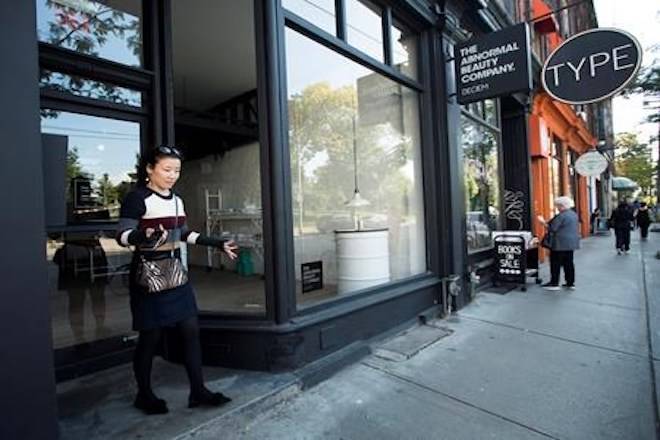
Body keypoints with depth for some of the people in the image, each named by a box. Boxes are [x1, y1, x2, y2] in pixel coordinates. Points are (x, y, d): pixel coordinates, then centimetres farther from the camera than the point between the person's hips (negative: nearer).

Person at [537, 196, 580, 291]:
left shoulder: (561, 216, -18)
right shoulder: (574, 214, 11)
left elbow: (552, 228, -20)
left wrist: (543, 222, -7)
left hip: (561, 243, -9)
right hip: (571, 242, 9)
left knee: (556, 263, -2)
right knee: (569, 262, 12)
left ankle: (554, 283, 1)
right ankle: (570, 283, 16)